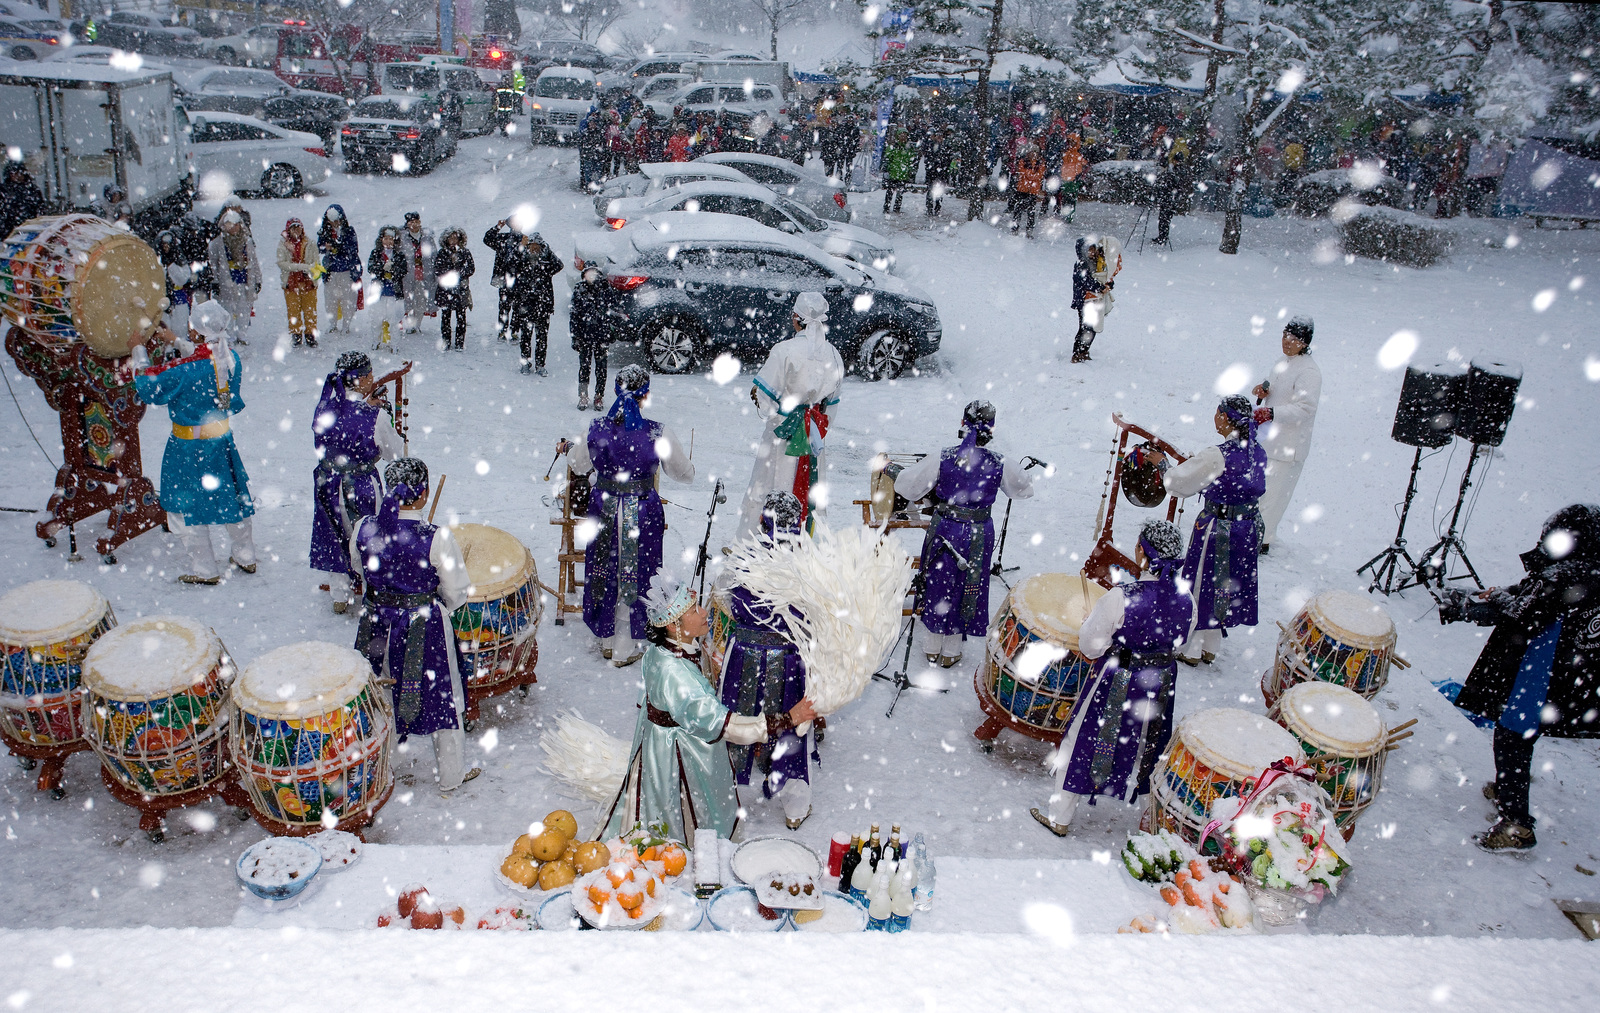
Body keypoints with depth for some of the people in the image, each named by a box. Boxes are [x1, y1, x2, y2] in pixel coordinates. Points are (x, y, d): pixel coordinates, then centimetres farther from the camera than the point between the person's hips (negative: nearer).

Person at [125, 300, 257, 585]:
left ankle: (204, 570, 18)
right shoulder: (232, 359, -8)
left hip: (190, 447, -6)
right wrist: (175, 342, 22)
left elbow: (149, 387, -12)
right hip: (223, 439, 6)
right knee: (232, 497, 21)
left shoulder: (186, 370, -26)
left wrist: (138, 352, 1)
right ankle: (245, 556, 34)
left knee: (187, 507, 10)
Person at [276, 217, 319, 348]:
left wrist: (311, 270, -18)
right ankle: (296, 336, 11)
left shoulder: (308, 243, 6)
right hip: (291, 282, -1)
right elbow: (281, 263, -7)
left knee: (310, 310, 1)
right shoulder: (283, 244, 2)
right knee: (293, 311, 2)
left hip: (308, 282, 1)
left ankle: (310, 335, 10)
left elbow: (315, 262, 5)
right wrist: (302, 267, -17)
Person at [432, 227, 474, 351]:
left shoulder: (465, 253, 8)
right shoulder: (442, 253, 7)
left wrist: (459, 274, -13)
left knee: (461, 317, -2)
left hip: (461, 289, 0)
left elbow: (471, 268, 1)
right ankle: (446, 343, 6)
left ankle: (459, 343, 3)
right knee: (445, 316, 1)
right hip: (445, 289, 0)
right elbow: (437, 270, 0)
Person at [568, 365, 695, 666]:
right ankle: (623, 649, 22)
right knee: (633, 574, 12)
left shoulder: (597, 428, -10)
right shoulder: (658, 433, -16)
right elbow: (684, 473, -4)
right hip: (642, 512, -2)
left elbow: (579, 466, 8)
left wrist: (571, 446, 30)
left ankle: (607, 640, 34)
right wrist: (688, 467, 20)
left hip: (604, 509, 2)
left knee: (604, 572, 19)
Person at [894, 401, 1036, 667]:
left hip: (945, 530, -1)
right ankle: (951, 651, 29)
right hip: (979, 535, 1)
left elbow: (908, 487, -10)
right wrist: (1025, 473, 30)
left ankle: (932, 647, 31)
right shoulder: (999, 464, -11)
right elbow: (1024, 488, 8)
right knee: (968, 586, 17)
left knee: (937, 584, 17)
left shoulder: (942, 458, -16)